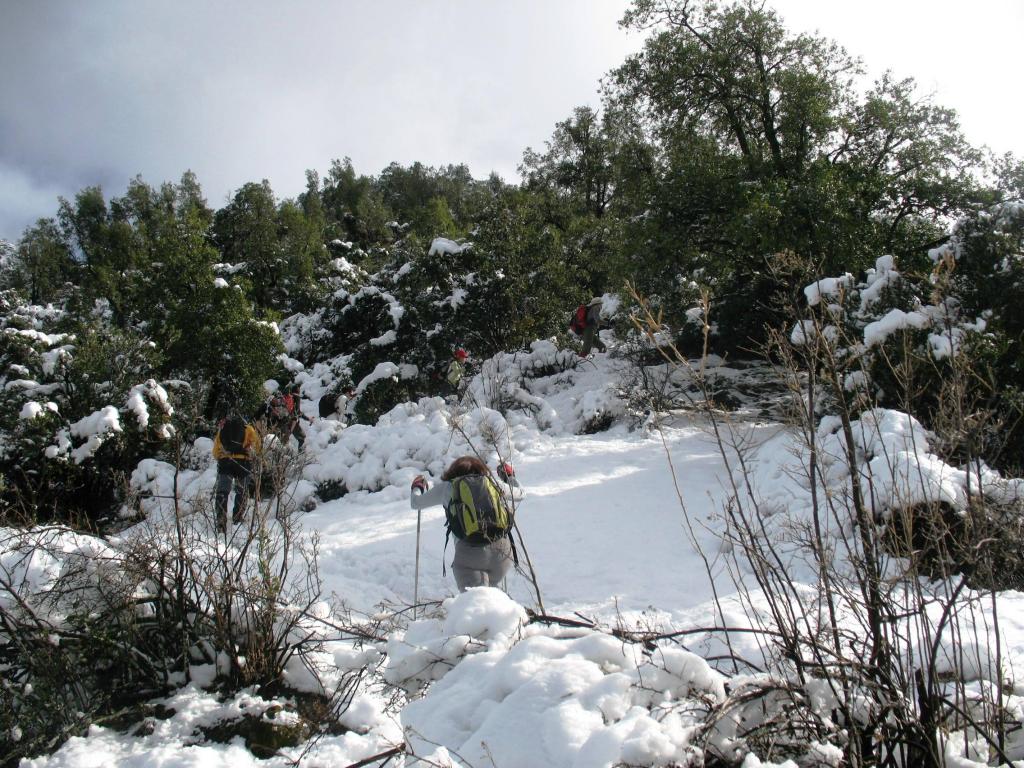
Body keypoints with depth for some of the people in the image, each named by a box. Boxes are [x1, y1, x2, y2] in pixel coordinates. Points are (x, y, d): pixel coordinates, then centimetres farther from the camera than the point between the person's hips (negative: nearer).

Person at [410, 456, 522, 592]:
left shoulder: (447, 487, 15)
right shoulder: (491, 483, 19)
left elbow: (415, 503, 28)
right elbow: (519, 493, 36)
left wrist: (416, 488, 50)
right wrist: (510, 476, 56)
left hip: (469, 552, -2)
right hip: (503, 550, 2)